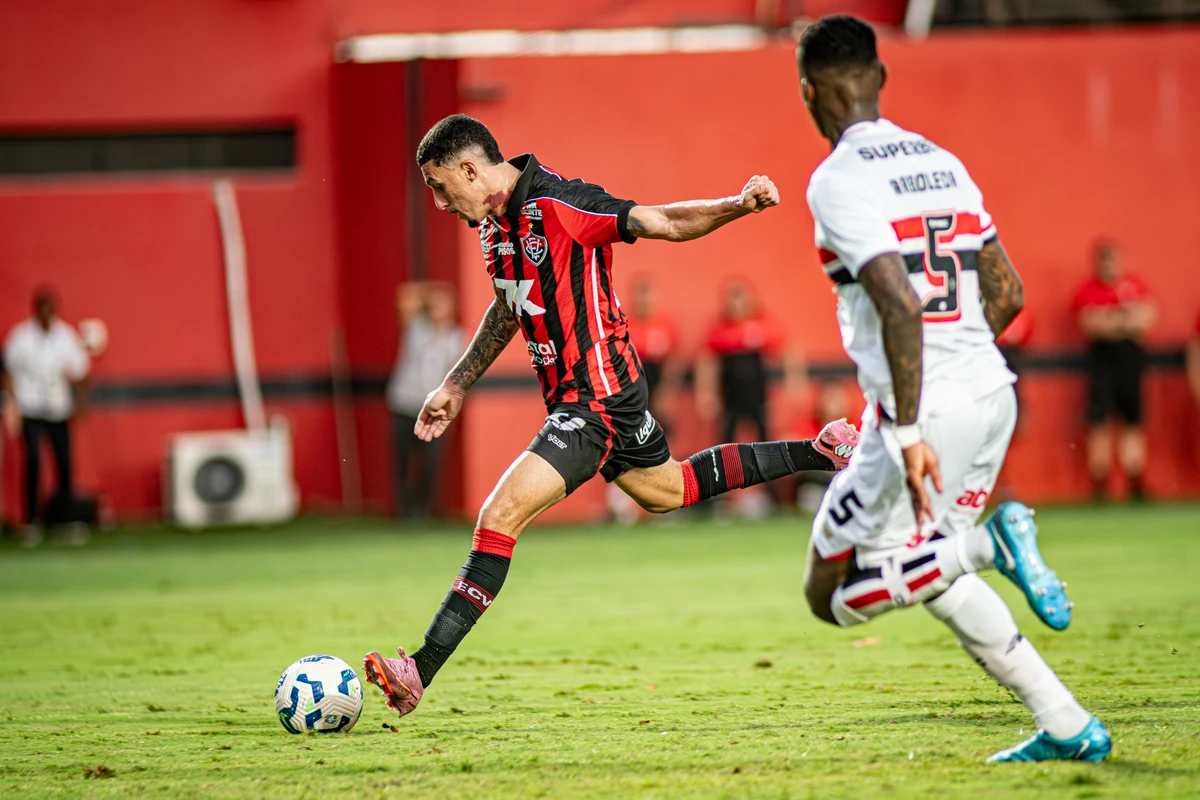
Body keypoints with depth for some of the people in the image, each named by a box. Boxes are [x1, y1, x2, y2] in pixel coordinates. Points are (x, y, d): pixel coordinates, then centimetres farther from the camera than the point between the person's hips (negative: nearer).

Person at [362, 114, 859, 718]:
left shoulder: (556, 205, -21)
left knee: (501, 514, -18)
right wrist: (457, 385, 23)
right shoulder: (494, 222, 6)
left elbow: (667, 222, -19)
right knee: (666, 491, 29)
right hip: (575, 396, 10)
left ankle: (420, 672, -21)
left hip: (596, 398, -10)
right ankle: (822, 452, 42)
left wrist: (738, 206, -36)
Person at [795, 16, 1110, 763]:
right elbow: (1009, 294, 16)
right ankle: (1066, 726, 13)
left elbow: (901, 307, -23)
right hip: (993, 394, 8)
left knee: (834, 594, 6)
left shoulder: (838, 182, -11)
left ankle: (989, 543, -15)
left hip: (927, 409, -8)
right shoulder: (942, 163, 13)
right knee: (925, 569, 24)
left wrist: (907, 435, -23)